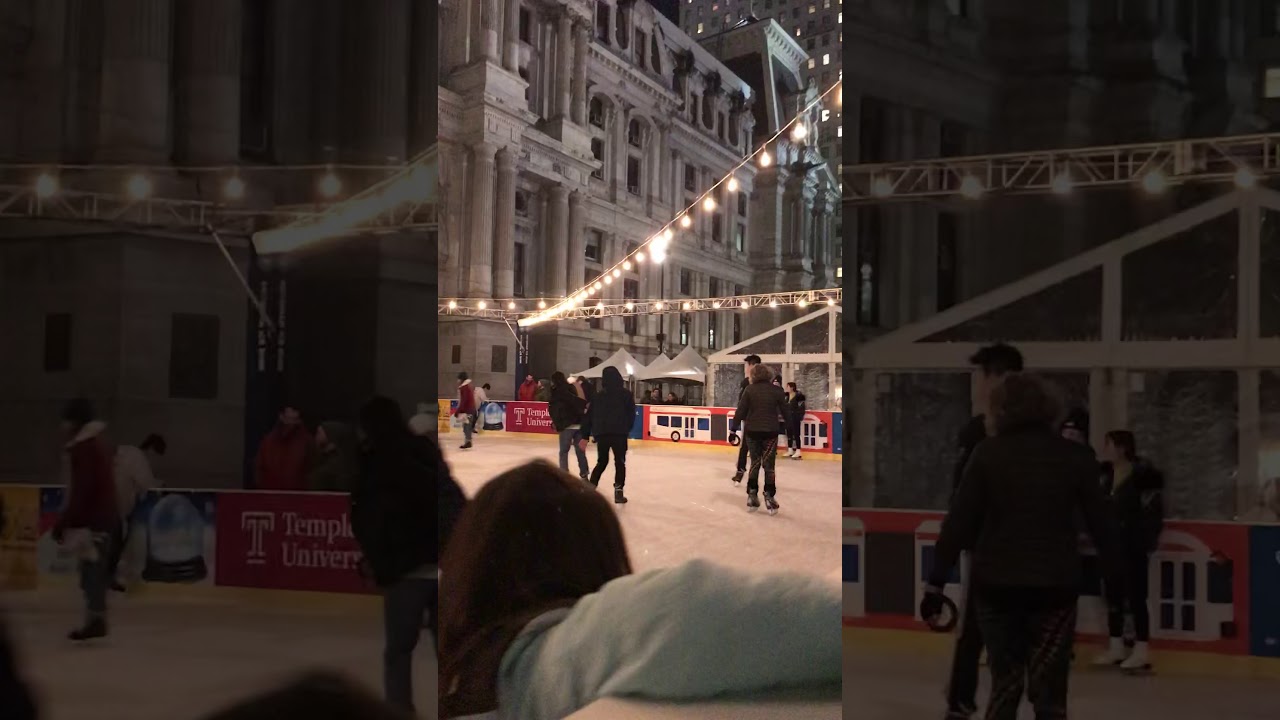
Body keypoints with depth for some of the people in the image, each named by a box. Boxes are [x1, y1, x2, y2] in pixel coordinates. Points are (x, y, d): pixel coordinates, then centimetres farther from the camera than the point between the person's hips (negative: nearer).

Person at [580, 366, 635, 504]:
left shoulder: (598, 396, 8)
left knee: (601, 462, 19)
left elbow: (589, 416, 8)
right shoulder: (626, 395, 0)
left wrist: (585, 437, 13)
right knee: (620, 462, 5)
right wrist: (627, 429, 16)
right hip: (619, 434, -3)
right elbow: (631, 415, -1)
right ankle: (618, 491, -8)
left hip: (601, 434, 3)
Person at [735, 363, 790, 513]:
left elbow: (740, 412, -6)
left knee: (755, 463, 15)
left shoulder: (749, 389, -4)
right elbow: (785, 412, 0)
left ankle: (752, 496, 14)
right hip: (770, 432, -1)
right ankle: (769, 498, 6)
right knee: (768, 465, 7)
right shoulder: (777, 391, -4)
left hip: (752, 432, 1)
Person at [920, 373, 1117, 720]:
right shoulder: (1075, 456, 0)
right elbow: (1099, 522, 2)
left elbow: (959, 522, -7)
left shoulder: (988, 453, -4)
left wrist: (936, 582, -3)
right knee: (1049, 692, 7)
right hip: (1055, 586, 0)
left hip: (996, 584, 0)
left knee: (1004, 684, 15)